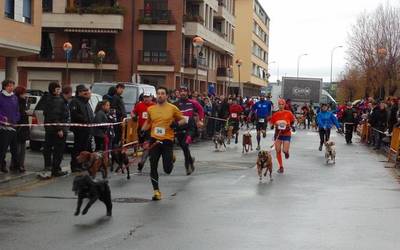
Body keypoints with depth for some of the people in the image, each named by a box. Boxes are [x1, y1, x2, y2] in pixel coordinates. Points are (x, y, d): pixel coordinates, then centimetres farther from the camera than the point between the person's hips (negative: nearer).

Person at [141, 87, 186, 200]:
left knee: (167, 170, -2)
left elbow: (183, 119, 8)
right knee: (153, 167, -1)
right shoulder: (150, 109, 7)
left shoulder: (172, 108, -2)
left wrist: (177, 123, -12)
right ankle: (156, 191, 11)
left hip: (167, 140, -2)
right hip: (154, 140, 2)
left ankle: (171, 158, 34)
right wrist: (143, 131, 9)